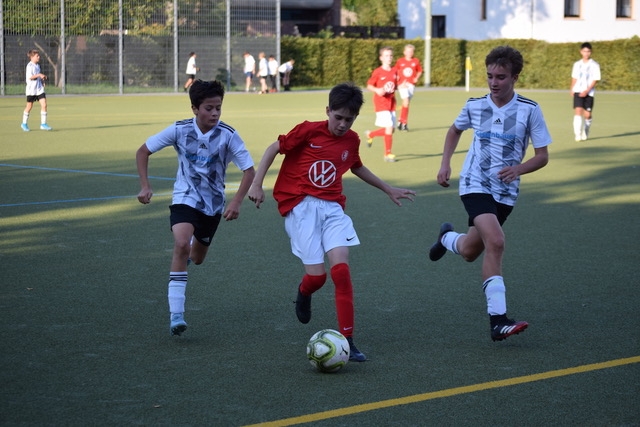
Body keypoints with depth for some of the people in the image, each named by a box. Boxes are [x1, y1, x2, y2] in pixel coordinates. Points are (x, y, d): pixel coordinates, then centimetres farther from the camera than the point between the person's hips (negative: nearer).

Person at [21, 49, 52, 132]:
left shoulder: (37, 65, 13)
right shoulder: (30, 66, -10)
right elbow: (30, 77, -20)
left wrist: (42, 78, 8)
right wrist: (39, 75, -25)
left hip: (39, 88, 6)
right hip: (31, 89, -6)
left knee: (44, 105, -6)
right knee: (29, 107, 5)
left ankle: (43, 124, -3)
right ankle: (24, 124, 22)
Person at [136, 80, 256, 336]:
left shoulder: (228, 135, -16)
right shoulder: (180, 130, -14)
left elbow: (249, 170, -11)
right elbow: (143, 151, -3)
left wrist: (236, 203, -21)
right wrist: (145, 186, -12)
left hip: (213, 204, 2)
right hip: (185, 198, -2)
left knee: (197, 259, 17)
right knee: (181, 244, -28)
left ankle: (189, 251, 59)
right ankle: (176, 315, -28)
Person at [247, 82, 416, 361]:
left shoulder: (351, 140, 10)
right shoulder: (309, 131, -5)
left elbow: (356, 167, 31)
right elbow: (274, 148, 4)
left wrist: (388, 189, 37)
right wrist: (256, 184, -3)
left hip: (332, 208, 4)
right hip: (301, 207, -3)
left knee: (341, 268, -15)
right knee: (317, 275, -12)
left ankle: (347, 340, -11)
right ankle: (304, 293, 28)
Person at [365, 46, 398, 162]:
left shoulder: (394, 71, 6)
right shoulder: (378, 72, -9)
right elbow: (369, 85, -4)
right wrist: (377, 90, -21)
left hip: (391, 103, 6)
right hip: (381, 103, -6)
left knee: (390, 130, 8)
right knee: (389, 128, -14)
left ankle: (371, 134, 35)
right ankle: (388, 154, -2)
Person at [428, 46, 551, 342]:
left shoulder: (529, 110, -6)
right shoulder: (475, 106, -1)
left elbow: (542, 156, -4)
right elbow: (455, 130, 21)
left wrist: (519, 169, -23)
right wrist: (445, 163, 9)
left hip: (505, 192, 2)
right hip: (475, 184, -2)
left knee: (470, 252, 12)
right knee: (495, 242, -25)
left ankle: (447, 238, 49)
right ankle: (498, 320, -18)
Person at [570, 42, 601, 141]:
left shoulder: (595, 65, -1)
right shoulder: (577, 64, 11)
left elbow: (595, 80, -6)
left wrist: (587, 90, -16)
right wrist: (572, 90, 13)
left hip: (589, 92, -2)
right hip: (578, 91, 2)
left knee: (587, 115, 1)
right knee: (578, 111, -14)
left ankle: (585, 133, 27)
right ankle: (578, 135, -17)